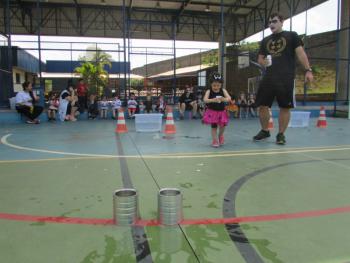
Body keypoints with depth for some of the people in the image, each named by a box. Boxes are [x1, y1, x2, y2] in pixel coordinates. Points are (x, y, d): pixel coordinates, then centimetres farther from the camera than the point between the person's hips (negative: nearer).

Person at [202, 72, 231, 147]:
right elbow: (205, 100, -26)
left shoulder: (223, 91, -6)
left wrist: (224, 99, -39)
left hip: (221, 111, 2)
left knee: (222, 124, -2)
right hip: (212, 111, -2)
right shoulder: (209, 91, -12)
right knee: (214, 126, 4)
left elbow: (229, 98, -16)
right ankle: (215, 141, 18)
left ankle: (220, 135, 31)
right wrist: (212, 100, -44)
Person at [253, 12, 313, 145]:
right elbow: (260, 59, 22)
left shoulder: (292, 36, 6)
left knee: (285, 107, 0)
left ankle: (281, 134, 13)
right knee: (262, 105, 3)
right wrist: (263, 62, -3)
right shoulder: (265, 41, 17)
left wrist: (308, 70, -12)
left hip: (286, 79, -4)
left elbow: (300, 53, -1)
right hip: (268, 78, 4)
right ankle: (265, 131, 21)